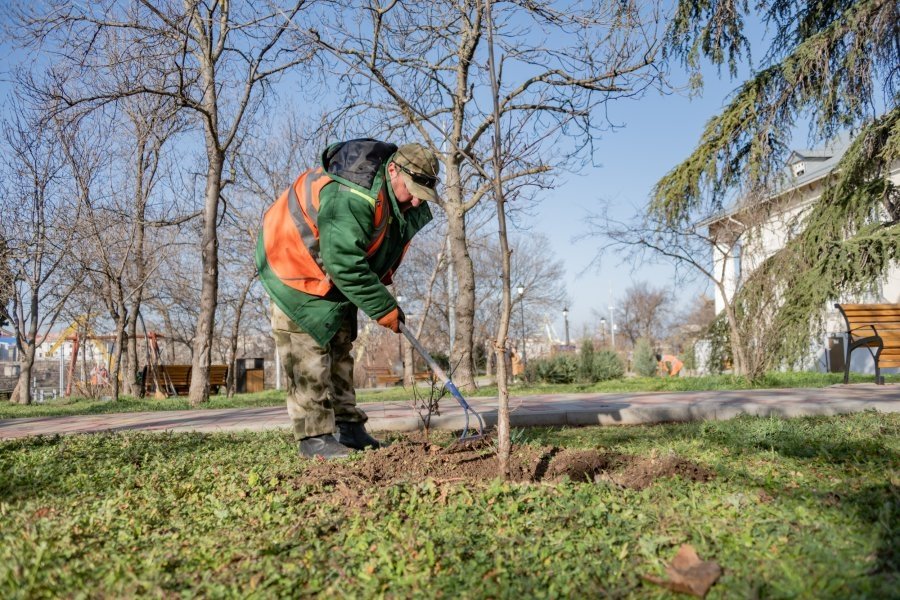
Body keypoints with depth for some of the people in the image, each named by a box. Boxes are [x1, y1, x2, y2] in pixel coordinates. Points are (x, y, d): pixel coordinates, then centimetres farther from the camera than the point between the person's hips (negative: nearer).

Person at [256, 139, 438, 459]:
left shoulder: (407, 205, -5)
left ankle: (347, 426, 16)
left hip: (335, 273, 9)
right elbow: (344, 262, -37)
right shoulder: (352, 196, -37)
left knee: (339, 346, 10)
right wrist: (382, 307, -30)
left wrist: (384, 294, 5)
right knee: (308, 349, -12)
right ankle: (314, 435, -8)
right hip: (295, 262, -9)